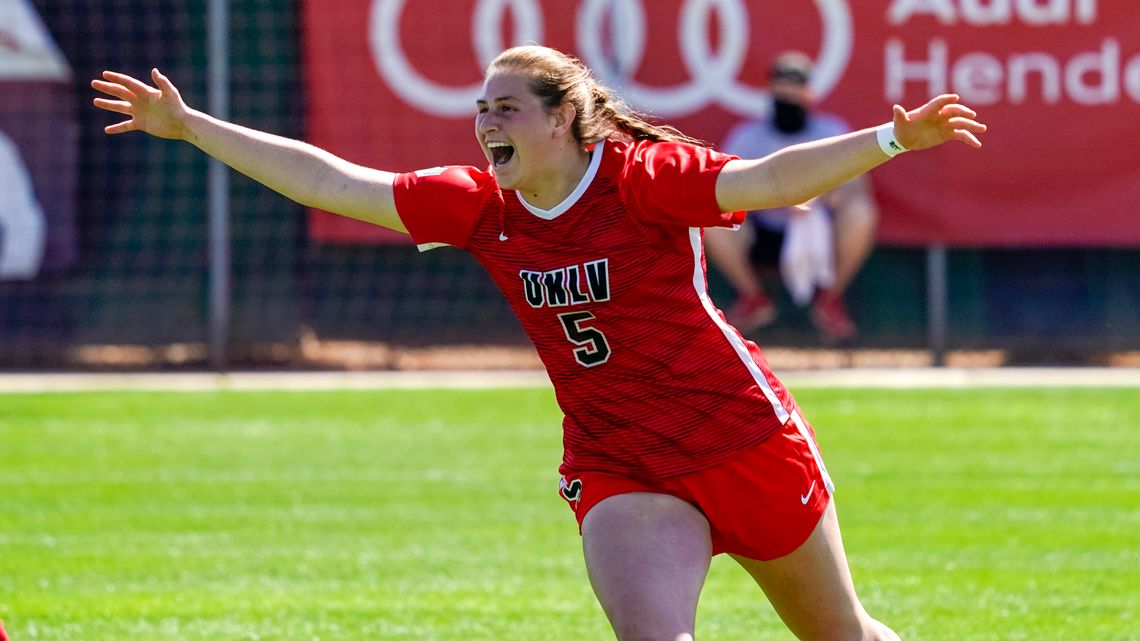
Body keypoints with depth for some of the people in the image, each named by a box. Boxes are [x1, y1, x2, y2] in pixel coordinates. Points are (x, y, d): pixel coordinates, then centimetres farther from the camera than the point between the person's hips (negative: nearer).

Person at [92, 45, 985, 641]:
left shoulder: (643, 179, -15)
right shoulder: (480, 207, 0)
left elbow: (768, 181, -28)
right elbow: (332, 182, 3)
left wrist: (893, 139, -44)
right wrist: (188, 127, 3)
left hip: (744, 439, -3)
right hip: (618, 470, 3)